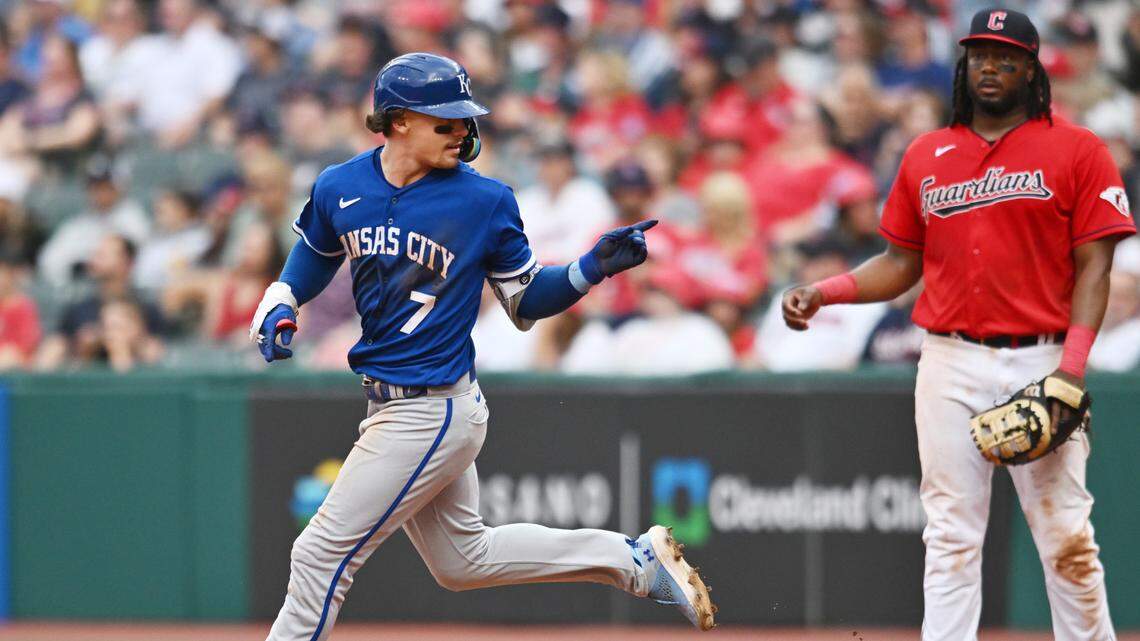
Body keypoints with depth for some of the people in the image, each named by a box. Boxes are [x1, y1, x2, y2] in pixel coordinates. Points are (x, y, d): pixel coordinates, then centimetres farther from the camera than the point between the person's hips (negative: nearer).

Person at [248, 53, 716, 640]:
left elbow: (525, 302, -1)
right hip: (391, 406, 7)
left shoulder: (484, 201, -10)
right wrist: (279, 309, 1)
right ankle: (637, 558, 28)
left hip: (434, 411, -7)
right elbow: (314, 257, 20)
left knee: (323, 556, -6)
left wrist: (592, 268, -17)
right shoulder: (340, 189, 0)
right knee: (464, 560, 20)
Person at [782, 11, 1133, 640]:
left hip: (1041, 361, -3)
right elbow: (902, 263, 18)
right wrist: (823, 293, 2)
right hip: (950, 365, 3)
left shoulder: (1077, 150, 2)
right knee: (951, 537, 1)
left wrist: (1072, 365, -14)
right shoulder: (926, 156, 14)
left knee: (1066, 535, -5)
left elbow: (1093, 265, -3)